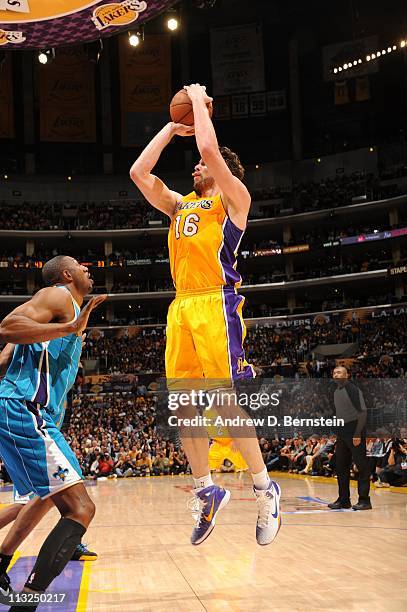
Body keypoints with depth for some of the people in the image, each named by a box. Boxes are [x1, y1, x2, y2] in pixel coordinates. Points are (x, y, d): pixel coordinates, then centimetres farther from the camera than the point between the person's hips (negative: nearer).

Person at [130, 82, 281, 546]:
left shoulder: (233, 197, 7)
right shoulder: (180, 205, 25)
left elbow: (209, 148, -8)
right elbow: (138, 172, 19)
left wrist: (199, 100, 6)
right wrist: (171, 128, 22)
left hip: (216, 303, -7)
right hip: (181, 307, 7)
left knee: (227, 400, -12)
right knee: (183, 404, 3)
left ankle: (264, 487, 0)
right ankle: (206, 489, 14)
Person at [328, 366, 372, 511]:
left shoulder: (352, 389, -12)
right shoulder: (336, 392, 15)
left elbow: (363, 411, -17)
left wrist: (358, 434, -20)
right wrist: (338, 436, 19)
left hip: (354, 431, -9)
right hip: (342, 431, 9)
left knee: (362, 465, -4)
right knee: (341, 466, 10)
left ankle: (364, 500, 0)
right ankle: (344, 499, 18)